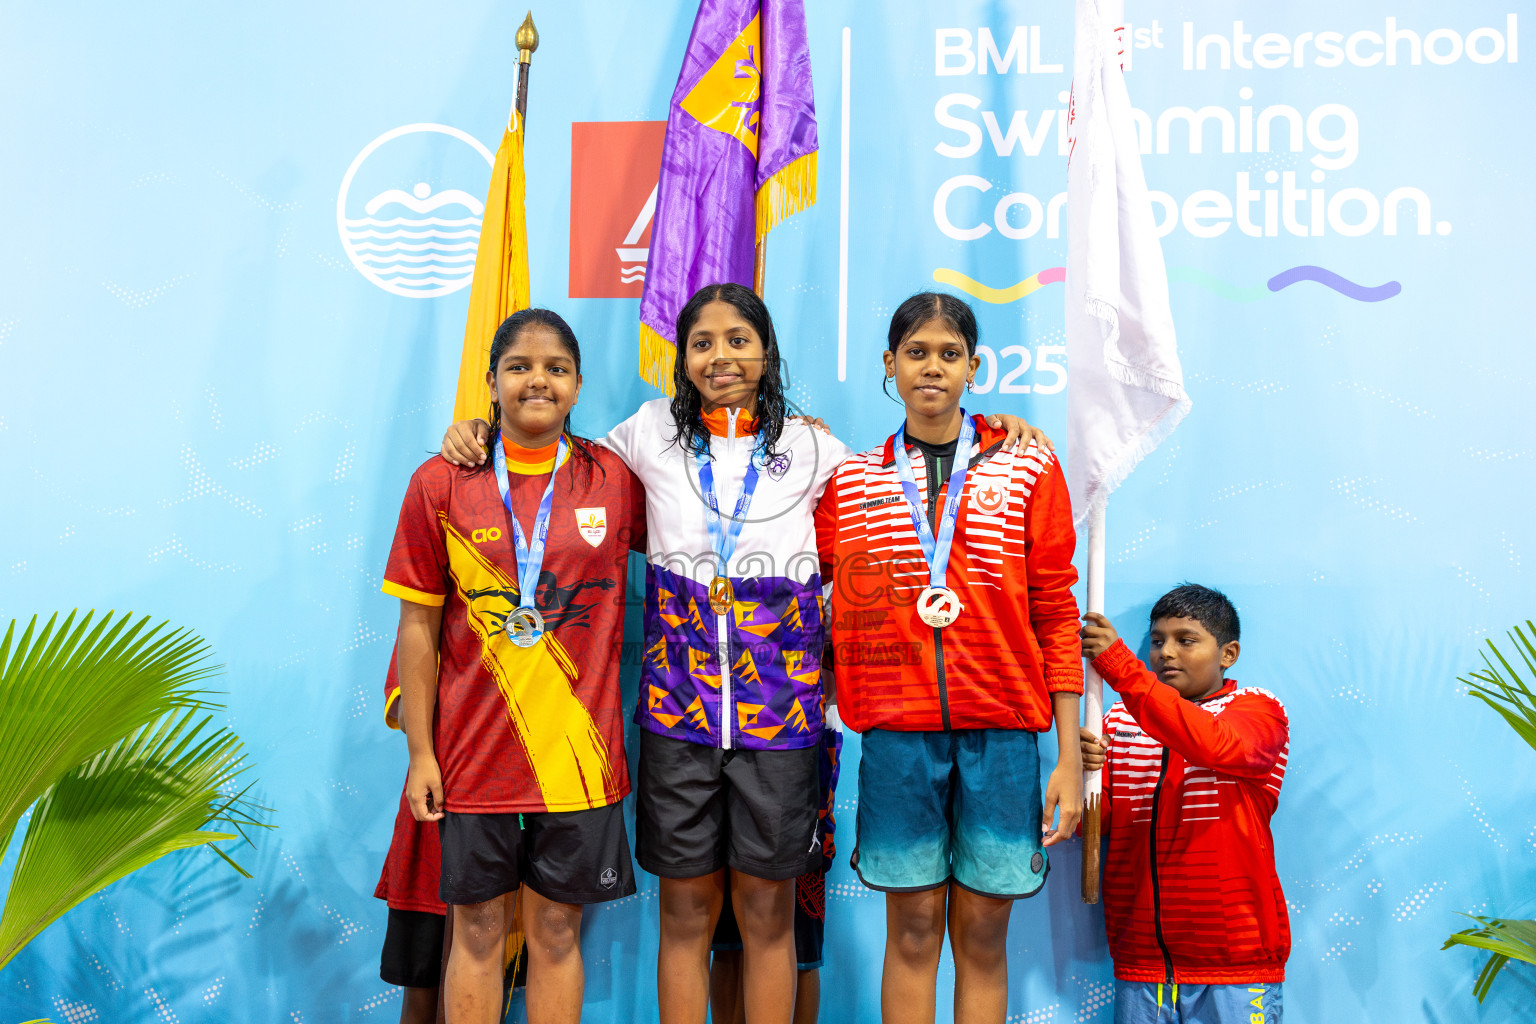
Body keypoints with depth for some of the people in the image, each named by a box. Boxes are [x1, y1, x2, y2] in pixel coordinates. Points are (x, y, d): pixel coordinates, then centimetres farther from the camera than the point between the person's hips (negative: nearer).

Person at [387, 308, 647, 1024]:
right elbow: (419, 626, 1)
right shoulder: (441, 484, -1)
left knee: (557, 929, 11)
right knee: (477, 929, 10)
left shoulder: (616, 480, 1)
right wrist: (420, 751, 0)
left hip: (577, 748, 1)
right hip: (474, 748, 0)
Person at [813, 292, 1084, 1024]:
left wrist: (1070, 755, 0)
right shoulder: (850, 482, 8)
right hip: (897, 728, 0)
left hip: (1001, 730, 0)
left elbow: (1055, 614, 3)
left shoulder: (1028, 469, 5)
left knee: (983, 934, 8)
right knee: (912, 929, 7)